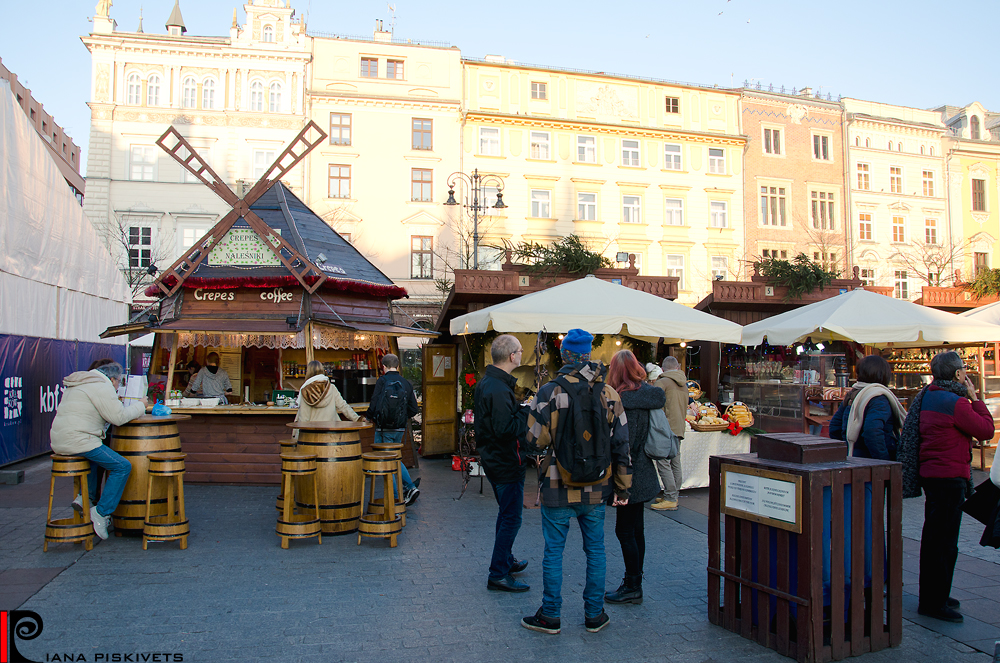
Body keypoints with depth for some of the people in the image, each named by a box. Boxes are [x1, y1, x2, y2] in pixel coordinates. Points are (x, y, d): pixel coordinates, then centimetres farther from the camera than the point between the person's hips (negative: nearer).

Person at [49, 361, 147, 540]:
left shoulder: (80, 384, 22)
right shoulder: (102, 387, -8)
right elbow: (119, 417, -12)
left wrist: (122, 405, 25)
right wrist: (139, 405, 2)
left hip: (58, 441, 10)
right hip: (78, 441, -10)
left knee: (97, 457, 36)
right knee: (122, 467, -8)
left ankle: (87, 497, 28)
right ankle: (101, 512, -6)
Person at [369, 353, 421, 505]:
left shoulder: (382, 381, -10)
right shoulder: (406, 383, 7)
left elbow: (375, 405, -16)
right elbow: (414, 409, 8)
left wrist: (372, 418, 3)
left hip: (384, 428, -6)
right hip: (400, 429, 6)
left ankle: (397, 497, 2)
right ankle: (410, 486, 14)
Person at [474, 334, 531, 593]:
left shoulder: (485, 383, 8)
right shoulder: (500, 390, -25)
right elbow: (506, 429, -31)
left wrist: (520, 408, 7)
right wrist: (527, 413, -19)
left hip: (492, 459, 11)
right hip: (506, 462, -10)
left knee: (506, 513, 24)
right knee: (511, 518, 0)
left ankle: (506, 560, 38)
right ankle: (498, 575, 7)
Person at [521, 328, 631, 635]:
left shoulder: (549, 392, -11)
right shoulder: (609, 394, -1)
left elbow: (535, 439, -9)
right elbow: (622, 444, 2)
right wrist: (622, 486, 10)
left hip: (559, 488, -3)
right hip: (596, 489, 3)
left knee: (553, 552, 9)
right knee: (595, 550, 15)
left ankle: (550, 616, 20)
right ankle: (595, 615, 25)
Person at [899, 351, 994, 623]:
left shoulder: (927, 396, 8)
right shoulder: (956, 403, -18)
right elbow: (986, 430, -10)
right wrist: (975, 398, -1)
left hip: (930, 474, 10)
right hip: (949, 477, -10)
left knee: (933, 538, 18)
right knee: (944, 542, -3)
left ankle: (930, 595, 30)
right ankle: (934, 603, 4)